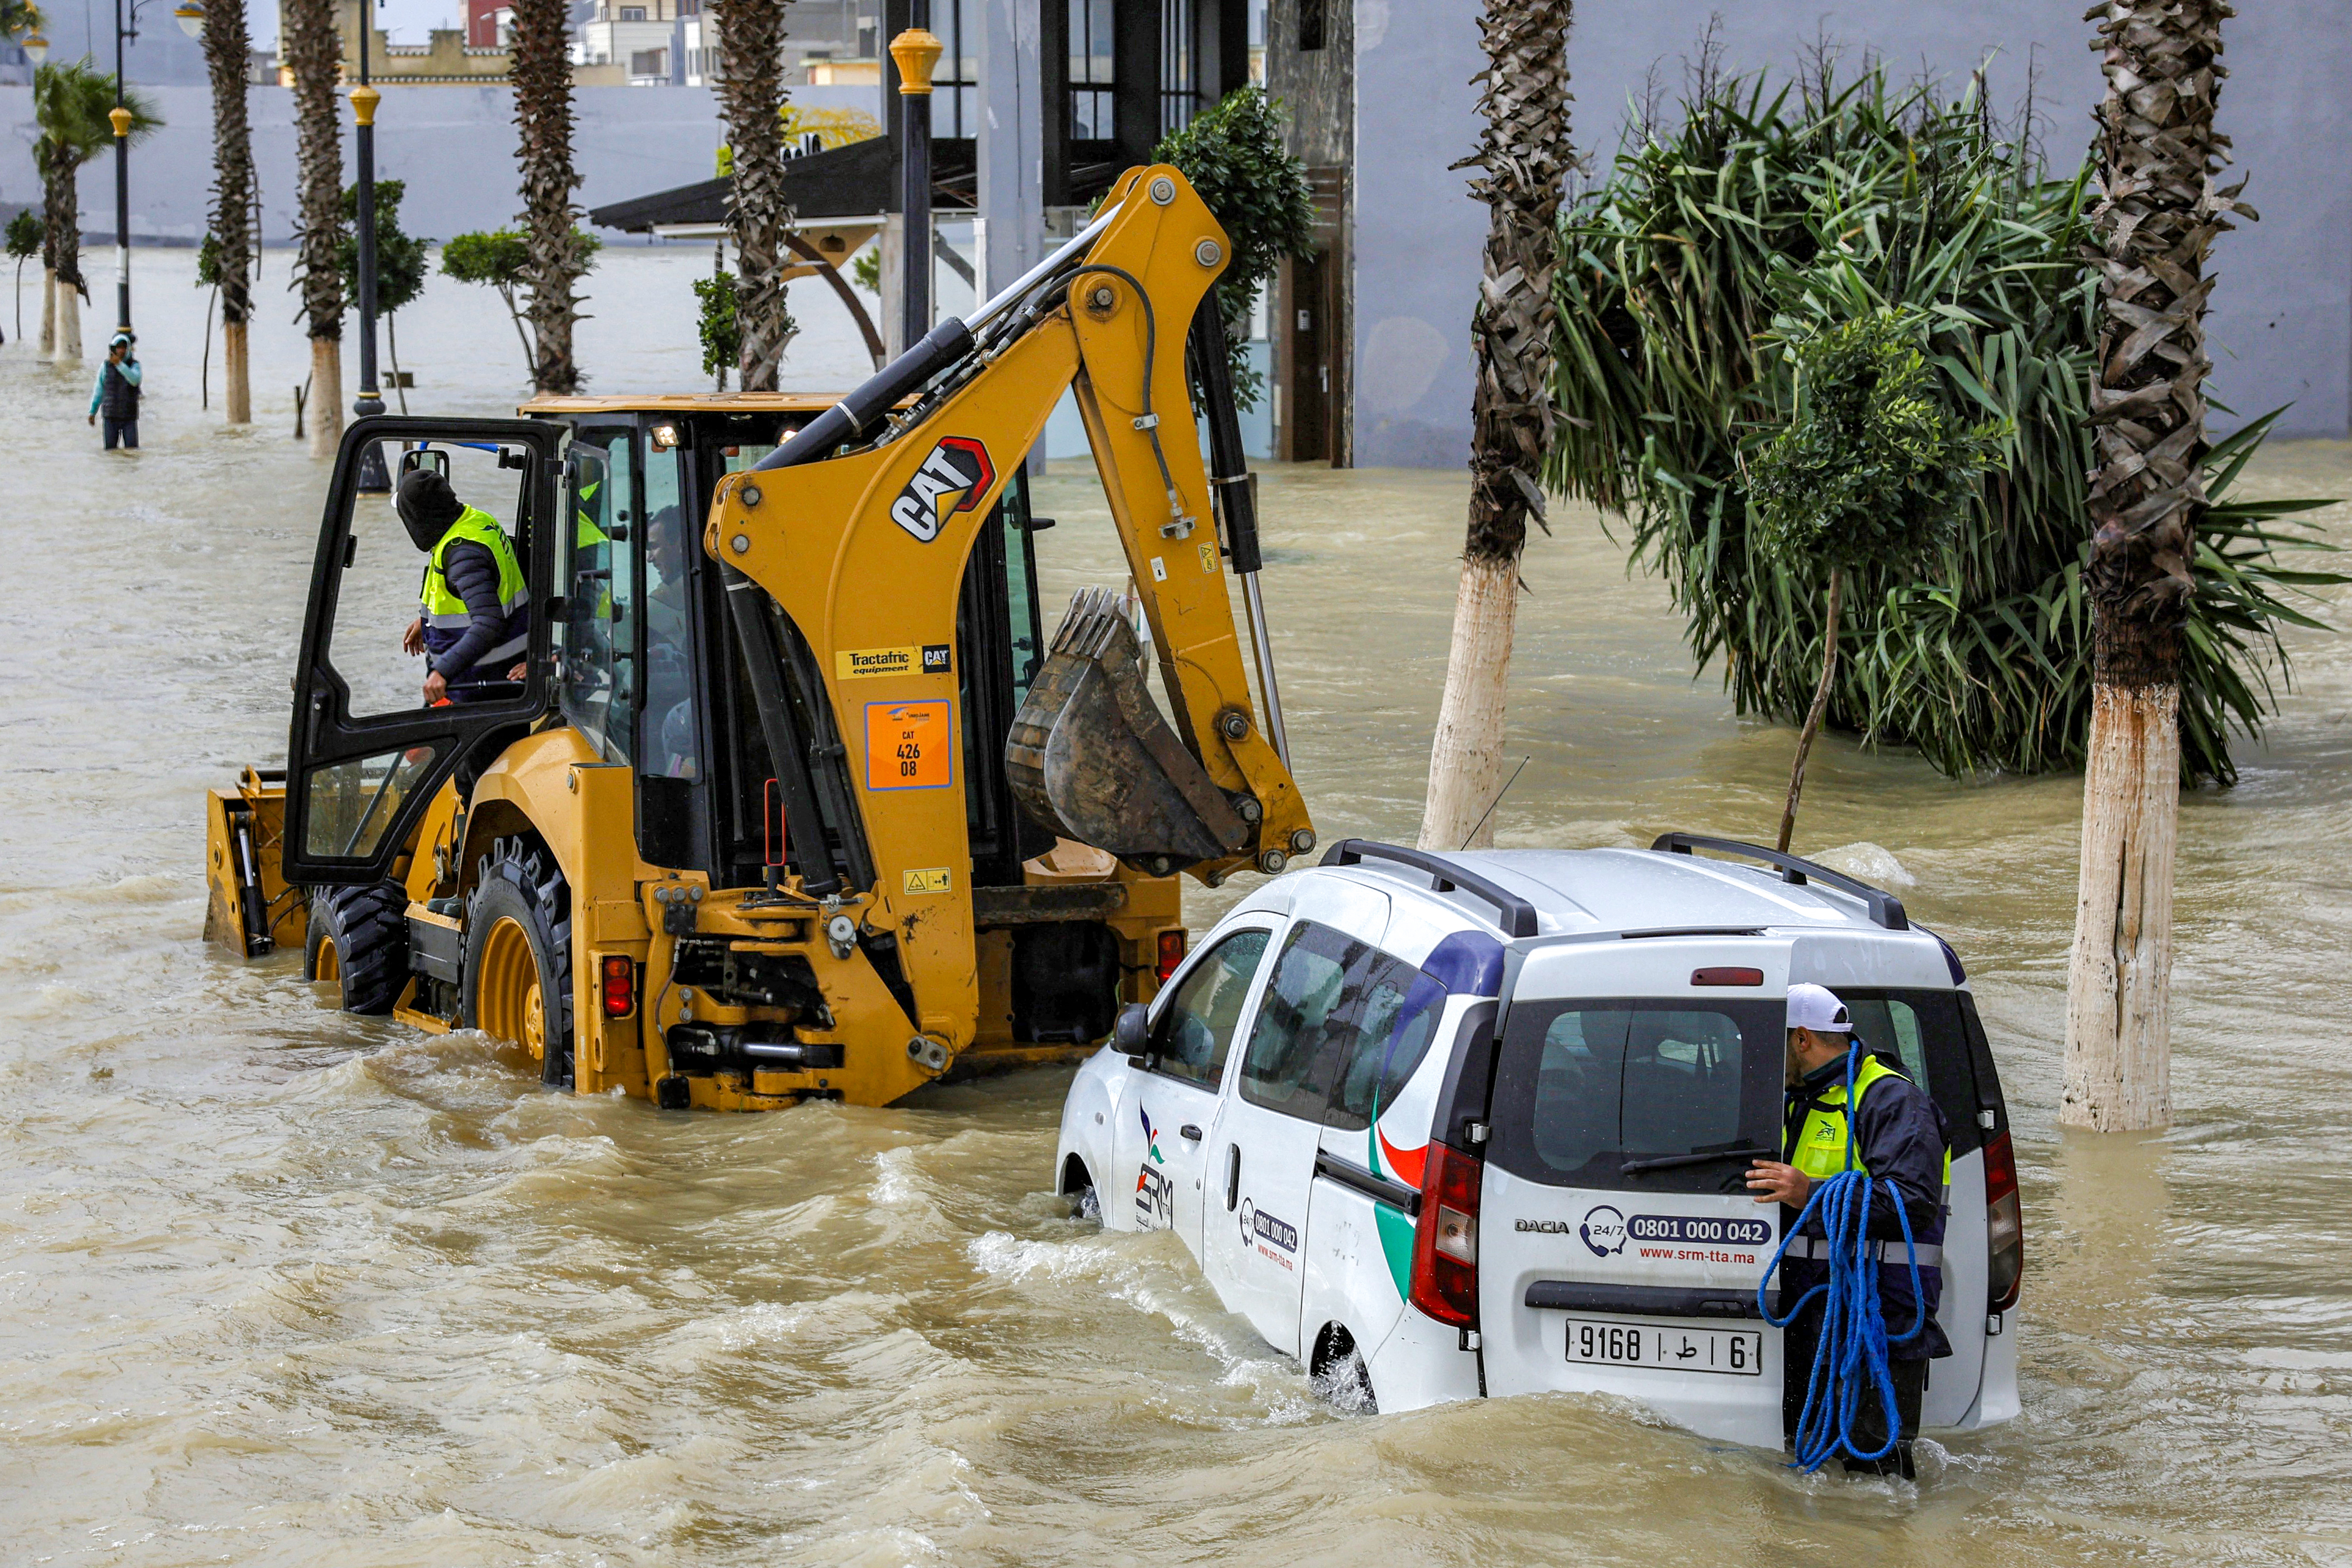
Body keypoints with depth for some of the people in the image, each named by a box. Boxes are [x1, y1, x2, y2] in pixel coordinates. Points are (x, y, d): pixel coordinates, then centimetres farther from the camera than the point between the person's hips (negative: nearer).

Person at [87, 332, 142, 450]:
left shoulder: (134, 365, -1)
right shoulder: (106, 367, 2)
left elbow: (135, 380, -22)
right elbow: (99, 390, 10)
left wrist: (120, 364, -27)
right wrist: (93, 412, 11)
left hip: (130, 417, -1)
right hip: (111, 416, 1)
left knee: (132, 449, -4)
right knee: (110, 449, 1)